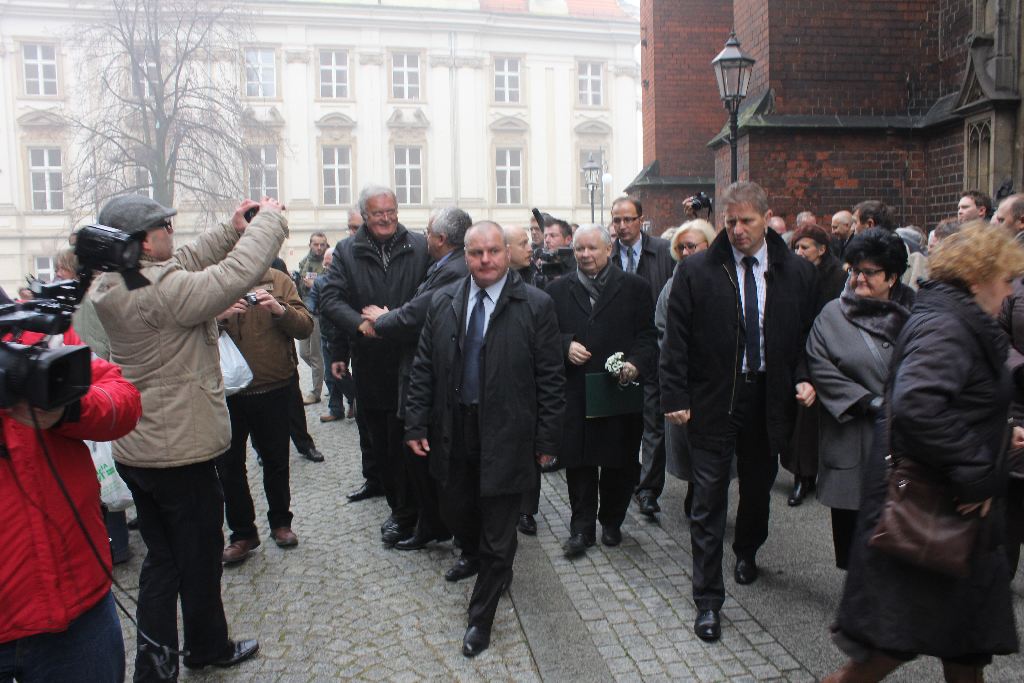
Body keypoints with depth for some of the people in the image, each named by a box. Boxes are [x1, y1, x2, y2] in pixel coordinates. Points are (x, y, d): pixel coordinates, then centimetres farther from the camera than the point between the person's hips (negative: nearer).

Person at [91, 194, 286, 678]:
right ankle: (208, 648, 33)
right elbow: (237, 273, -28)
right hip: (181, 452, -9)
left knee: (162, 560, 20)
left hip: (136, 451, 9)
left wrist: (232, 230, 11)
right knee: (200, 558, 12)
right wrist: (270, 219, -14)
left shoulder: (115, 285, 3)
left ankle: (151, 667, 30)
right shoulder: (162, 290, -25)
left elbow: (185, 264, 15)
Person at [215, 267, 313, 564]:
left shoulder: (279, 280, 1)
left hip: (274, 390, 0)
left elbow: (306, 326, -6)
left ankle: (280, 521, 34)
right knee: (229, 465, 8)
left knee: (276, 461, 14)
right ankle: (242, 532, 24)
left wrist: (280, 310, -23)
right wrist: (218, 317, -27)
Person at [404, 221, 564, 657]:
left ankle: (480, 618, 27)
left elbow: (551, 378, -6)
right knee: (457, 515, 18)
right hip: (454, 431, 4)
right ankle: (490, 568, 50)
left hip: (506, 436, -4)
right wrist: (416, 425, 1)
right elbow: (423, 369, 6)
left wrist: (547, 439, -7)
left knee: (498, 534, 6)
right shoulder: (443, 302, 3)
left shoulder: (536, 305, -8)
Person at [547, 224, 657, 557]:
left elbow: (648, 336, 0)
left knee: (619, 463, 9)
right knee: (578, 462, 5)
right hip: (575, 395, 1)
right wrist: (566, 346, -10)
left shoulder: (635, 288, 4)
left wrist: (636, 363, -17)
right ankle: (582, 526, 18)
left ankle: (611, 521, 29)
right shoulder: (558, 290, 9)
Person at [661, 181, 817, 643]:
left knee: (758, 486, 21)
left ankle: (747, 551, 51)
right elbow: (676, 339, -6)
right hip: (713, 400, -3)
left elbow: (806, 335, 7)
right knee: (709, 501, 0)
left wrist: (803, 378, -9)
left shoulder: (797, 273, 1)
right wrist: (675, 397, -10)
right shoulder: (696, 271, -7)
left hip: (769, 399, 3)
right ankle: (707, 600, 12)